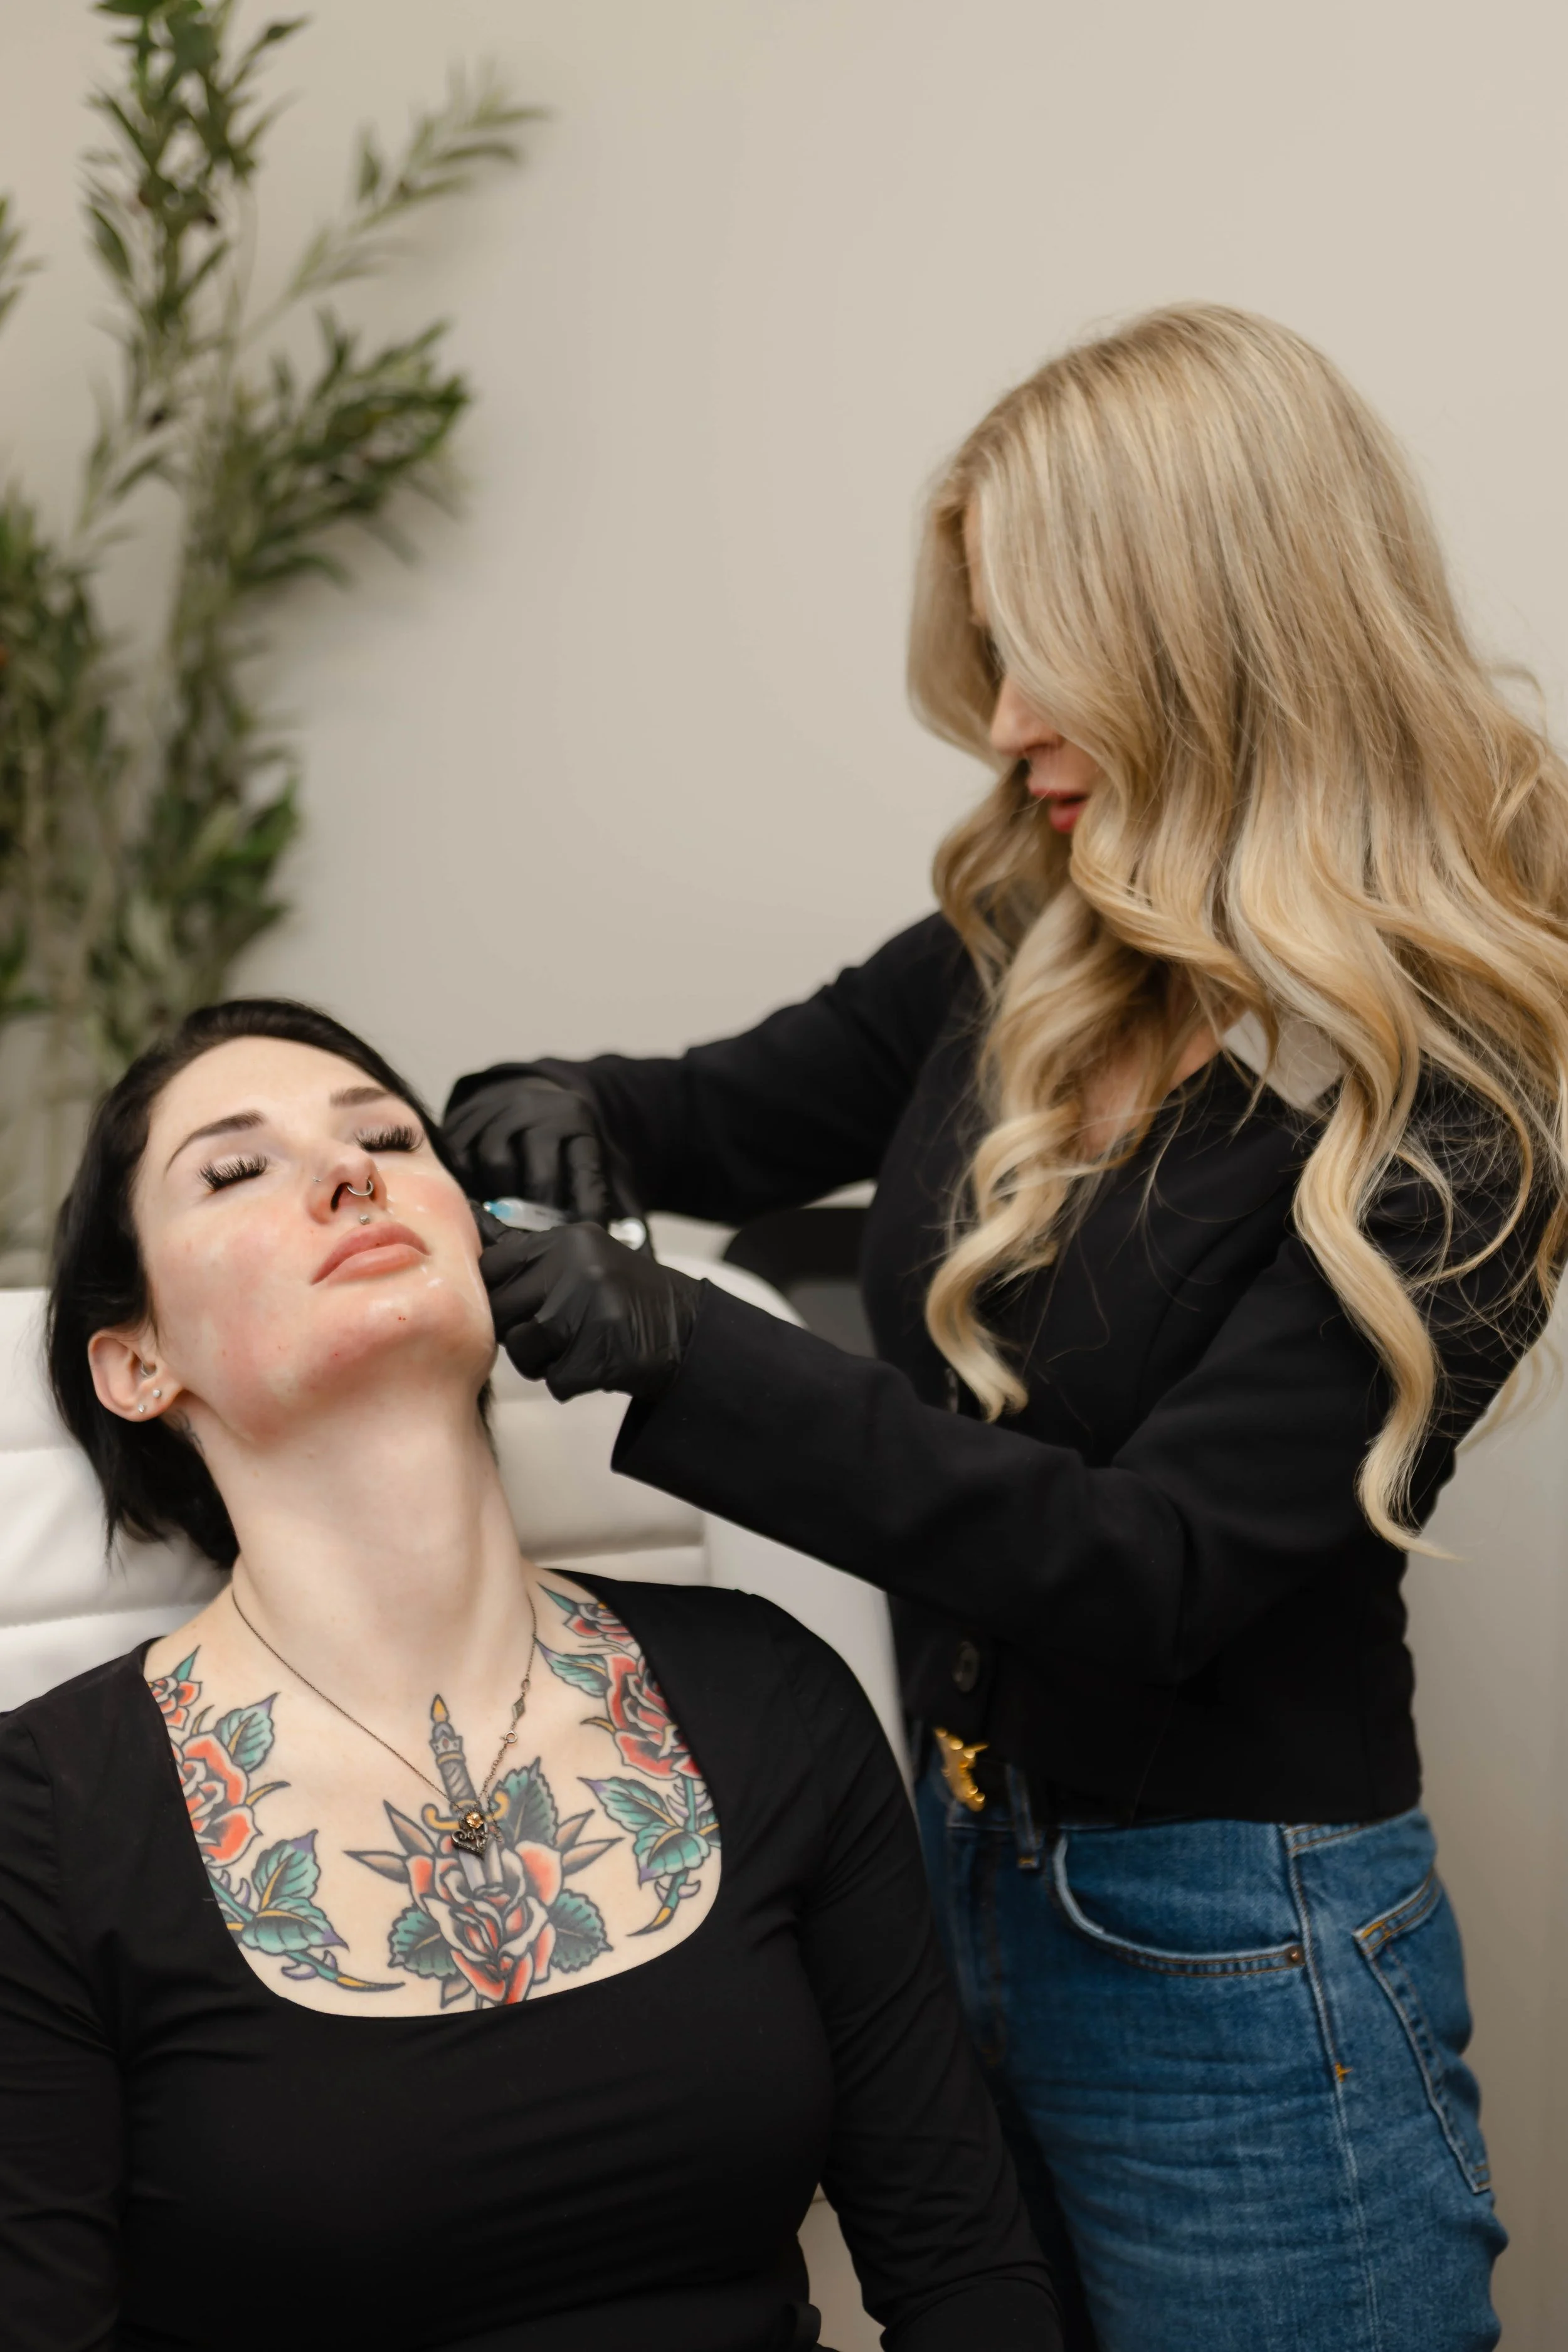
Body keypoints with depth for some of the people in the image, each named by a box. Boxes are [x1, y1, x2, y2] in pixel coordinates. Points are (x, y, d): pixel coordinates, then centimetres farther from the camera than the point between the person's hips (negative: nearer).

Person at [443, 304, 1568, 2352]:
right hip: (958, 1876, 6)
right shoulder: (1017, 950, -1)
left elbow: (1149, 1571, -24)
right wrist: (571, 1114, -9)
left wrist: (679, 1356, -29)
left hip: (1234, 1970, -6)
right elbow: (742, 1116, 14)